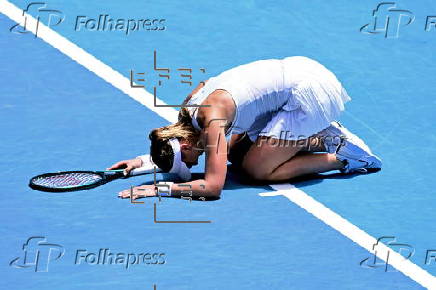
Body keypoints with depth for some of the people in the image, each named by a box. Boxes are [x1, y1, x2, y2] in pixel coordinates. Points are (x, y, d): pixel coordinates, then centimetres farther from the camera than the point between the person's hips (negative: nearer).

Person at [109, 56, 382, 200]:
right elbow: (170, 142, 23)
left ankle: (342, 156, -2)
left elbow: (212, 186, -28)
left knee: (255, 169, -8)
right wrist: (144, 160, 12)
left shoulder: (211, 118, -23)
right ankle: (319, 135, 14)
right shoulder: (191, 103, 2)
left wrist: (160, 189, -24)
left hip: (310, 91, -9)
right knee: (236, 154, 11)